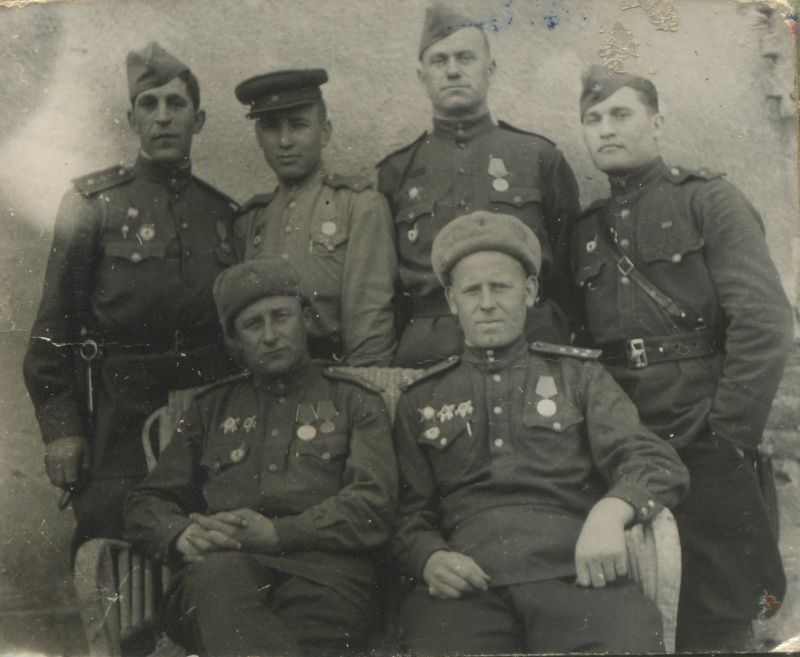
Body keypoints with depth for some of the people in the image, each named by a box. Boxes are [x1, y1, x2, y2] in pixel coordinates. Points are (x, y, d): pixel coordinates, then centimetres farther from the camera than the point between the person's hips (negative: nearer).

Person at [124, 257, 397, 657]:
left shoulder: (353, 403, 21)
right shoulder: (211, 408, 29)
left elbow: (374, 507, 6)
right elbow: (146, 504, 23)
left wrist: (275, 534, -10)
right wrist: (182, 536, -3)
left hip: (321, 579, -3)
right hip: (217, 572, 3)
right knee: (217, 571, -36)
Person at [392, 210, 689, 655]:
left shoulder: (576, 374, 22)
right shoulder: (421, 400, 23)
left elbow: (657, 463, 11)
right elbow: (409, 511, 18)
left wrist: (611, 510, -12)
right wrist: (430, 558, -7)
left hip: (574, 567, 1)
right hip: (467, 575, 0)